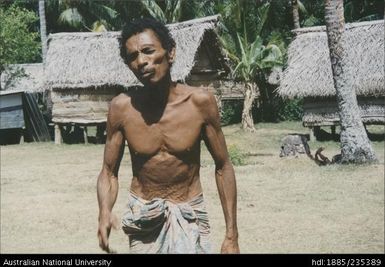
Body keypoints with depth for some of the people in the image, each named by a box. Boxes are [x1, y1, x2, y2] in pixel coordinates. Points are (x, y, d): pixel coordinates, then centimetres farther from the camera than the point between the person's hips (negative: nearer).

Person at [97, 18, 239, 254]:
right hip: (143, 216, 1)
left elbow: (223, 167, -5)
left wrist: (231, 236, -7)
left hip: (189, 215, -1)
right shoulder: (121, 108, -13)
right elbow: (109, 172, -4)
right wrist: (105, 211, -26)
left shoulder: (200, 101, -14)